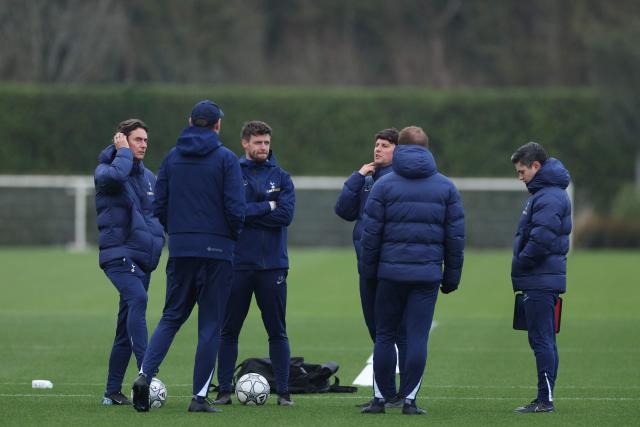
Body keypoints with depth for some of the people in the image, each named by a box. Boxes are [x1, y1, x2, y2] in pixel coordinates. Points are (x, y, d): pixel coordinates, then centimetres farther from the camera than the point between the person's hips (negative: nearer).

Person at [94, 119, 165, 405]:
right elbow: (114, 176, -29)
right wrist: (123, 152, -13)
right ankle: (146, 371, -42)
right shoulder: (105, 169, -4)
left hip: (143, 259, 8)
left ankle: (113, 391, 14)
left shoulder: (149, 176, 17)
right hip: (118, 254, -8)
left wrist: (157, 240, 14)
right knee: (137, 299, -32)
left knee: (126, 327, 9)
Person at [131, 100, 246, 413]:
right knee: (211, 324, 3)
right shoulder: (225, 159, -7)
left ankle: (145, 373, -8)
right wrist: (233, 234, 6)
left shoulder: (172, 158, 6)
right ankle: (200, 396, 2)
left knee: (172, 316, 13)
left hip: (180, 249, 4)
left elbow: (159, 205, 6)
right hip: (216, 251, -4)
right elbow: (236, 208, -12)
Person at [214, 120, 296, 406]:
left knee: (277, 331, 4)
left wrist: (249, 213, -9)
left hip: (273, 264, 1)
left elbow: (286, 214, -8)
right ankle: (224, 390, 9)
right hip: (238, 264, -1)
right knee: (228, 330, 3)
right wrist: (267, 207, -10)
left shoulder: (281, 177, 7)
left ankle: (283, 391, 8)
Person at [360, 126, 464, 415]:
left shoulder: (384, 185, 0)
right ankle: (409, 399, -3)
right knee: (418, 337, 1)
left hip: (391, 272, -1)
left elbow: (371, 233, -2)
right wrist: (452, 277, 11)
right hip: (428, 274, 1)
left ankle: (381, 398, 9)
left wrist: (369, 270, 6)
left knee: (384, 336, 8)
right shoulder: (446, 187, 6)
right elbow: (456, 236, 5)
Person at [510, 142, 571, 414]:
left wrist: (519, 265, -11)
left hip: (541, 282, -10)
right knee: (544, 340, 12)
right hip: (543, 280, 10)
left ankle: (545, 400, -7)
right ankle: (545, 399, 17)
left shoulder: (548, 197, -16)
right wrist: (520, 268, 11)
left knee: (541, 340, -8)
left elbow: (541, 239, -24)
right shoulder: (543, 193, 17)